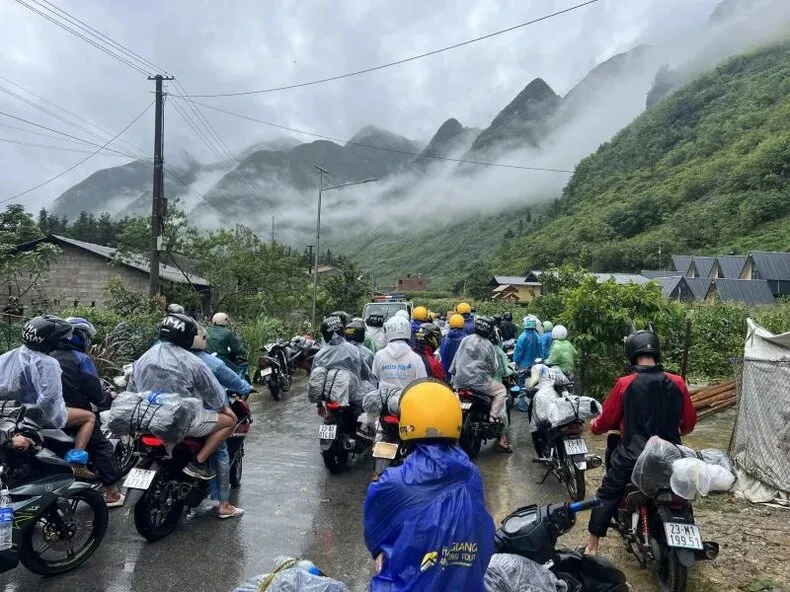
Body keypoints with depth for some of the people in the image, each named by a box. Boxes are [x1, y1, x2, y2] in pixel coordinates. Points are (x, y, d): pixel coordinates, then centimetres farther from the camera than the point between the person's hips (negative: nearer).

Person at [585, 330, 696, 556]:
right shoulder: (677, 383, -4)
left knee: (606, 497, 12)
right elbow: (689, 423, 7)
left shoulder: (625, 384, -12)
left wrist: (594, 426, 19)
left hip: (632, 457, -3)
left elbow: (604, 422, -3)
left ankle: (592, 548, 14)